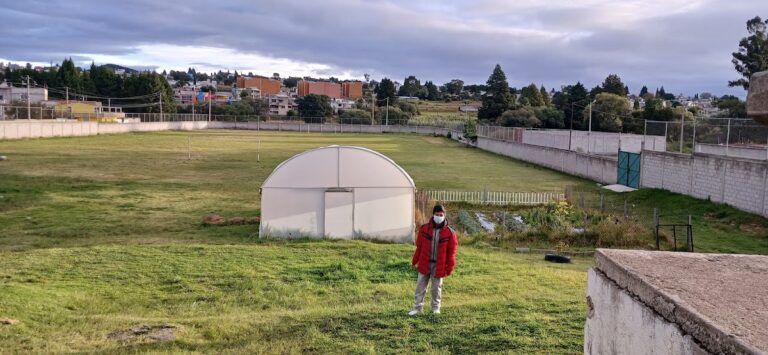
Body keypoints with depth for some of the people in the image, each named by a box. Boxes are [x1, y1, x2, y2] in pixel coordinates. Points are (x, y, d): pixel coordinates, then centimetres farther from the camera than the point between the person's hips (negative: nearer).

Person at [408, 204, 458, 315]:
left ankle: (436, 308, 27)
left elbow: (451, 251, -1)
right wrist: (415, 261, 8)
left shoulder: (449, 232, -7)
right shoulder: (424, 229, -3)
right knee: (420, 286, 8)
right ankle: (417, 307, 18)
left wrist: (450, 267, -1)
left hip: (439, 265, -1)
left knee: (437, 287, 11)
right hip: (424, 264, 1)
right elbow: (419, 247, 5)